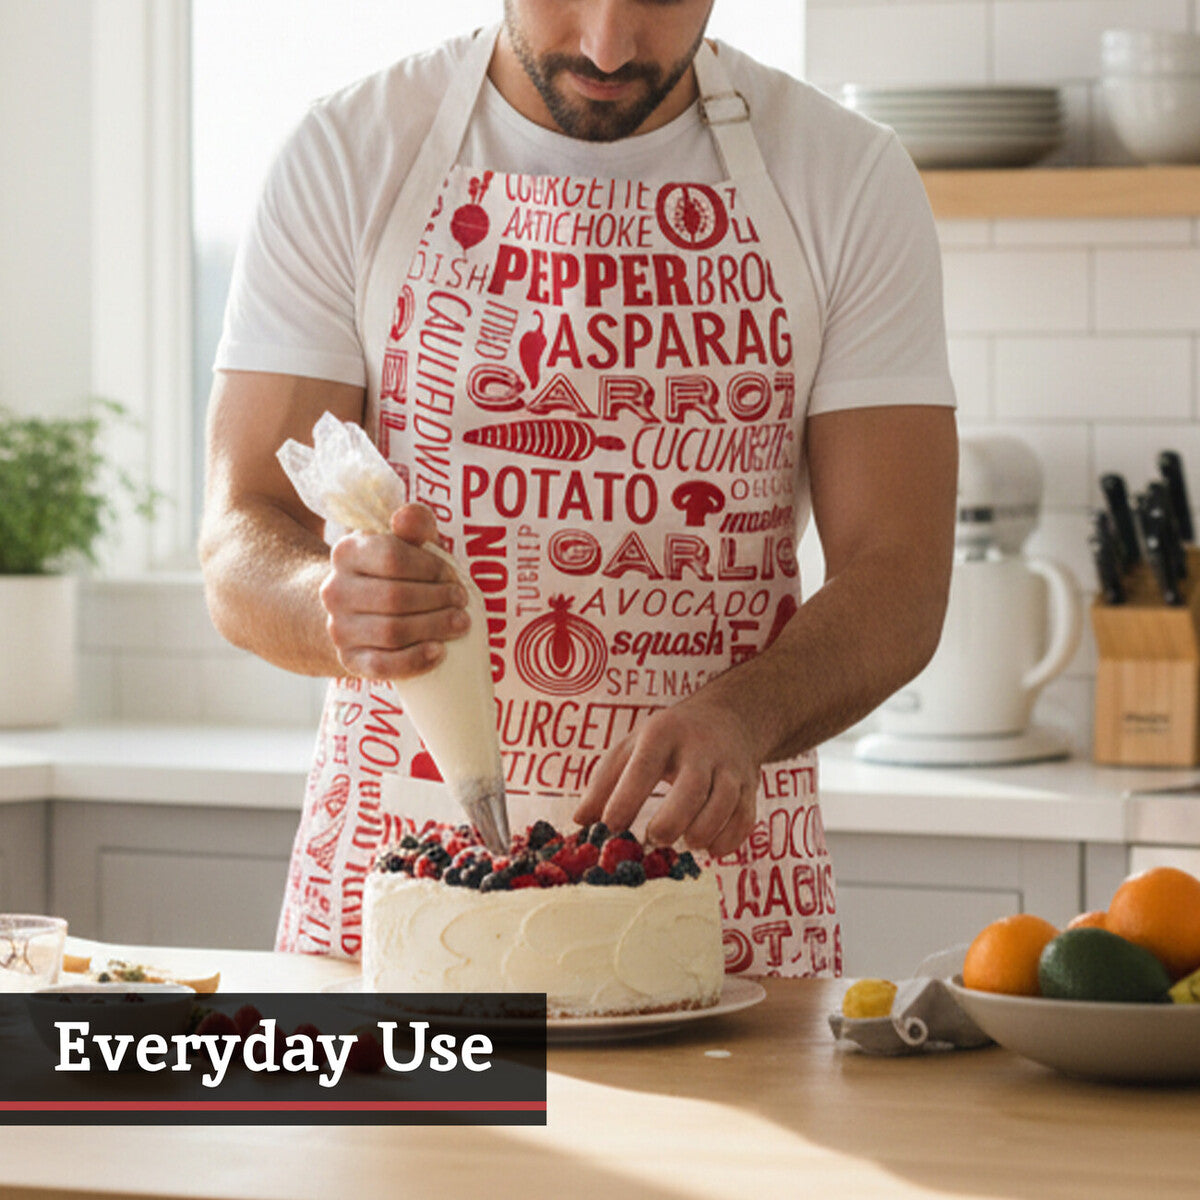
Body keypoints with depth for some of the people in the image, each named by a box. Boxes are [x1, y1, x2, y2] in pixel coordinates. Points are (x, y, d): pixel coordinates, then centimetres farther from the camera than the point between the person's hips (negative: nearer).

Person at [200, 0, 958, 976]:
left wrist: (743, 713, -23)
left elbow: (898, 579, -3)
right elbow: (240, 554, -3)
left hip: (723, 880, 0)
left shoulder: (850, 180, 0)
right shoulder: (347, 159, 0)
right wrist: (335, 605, -27)